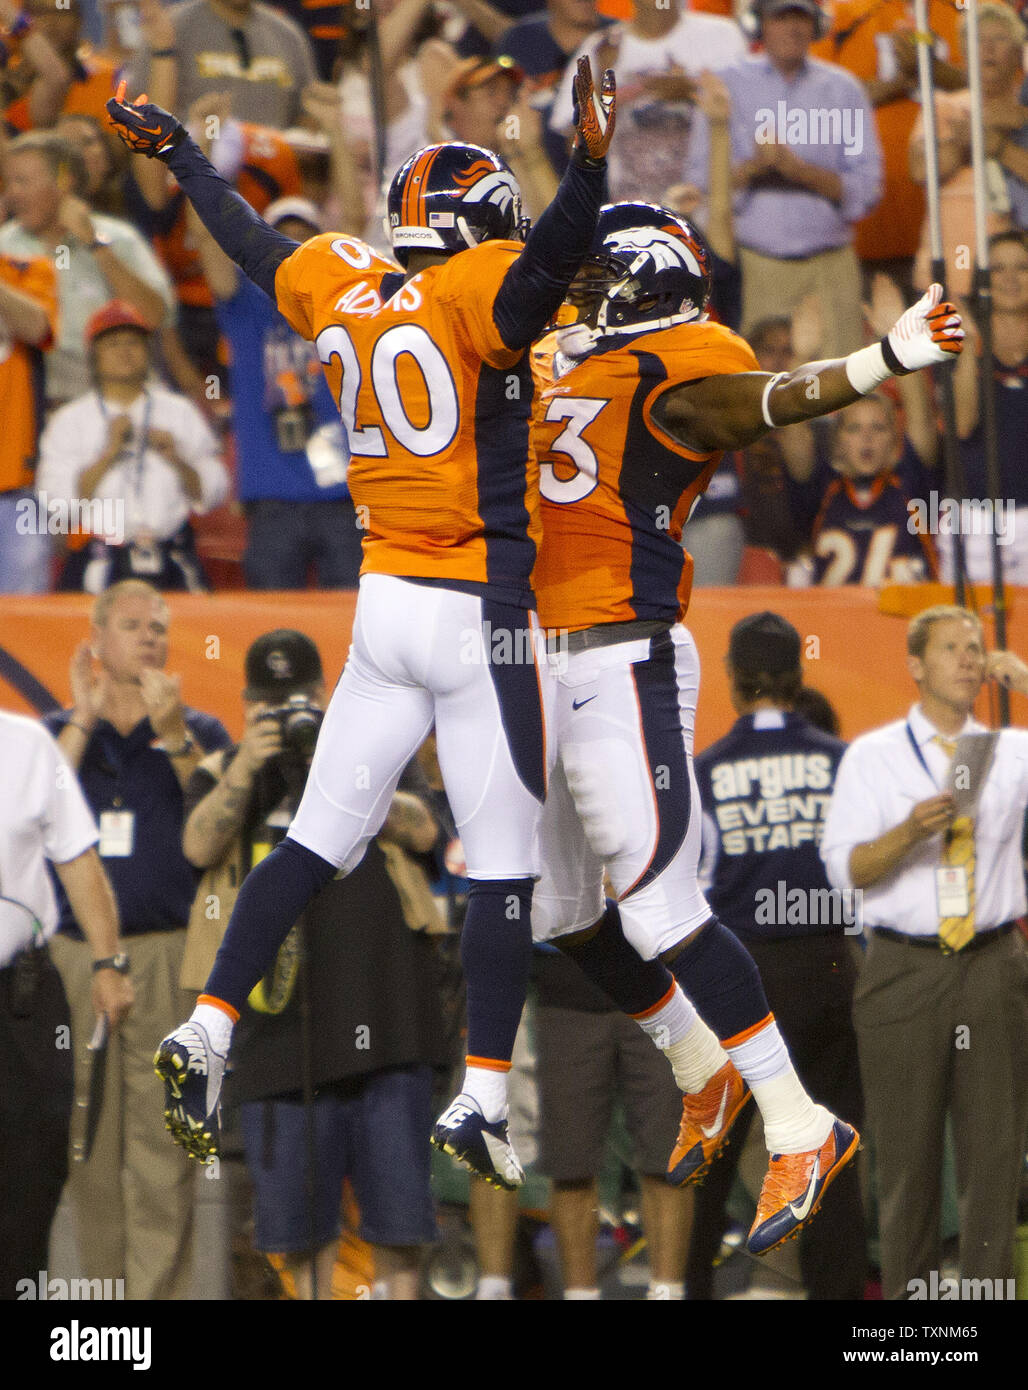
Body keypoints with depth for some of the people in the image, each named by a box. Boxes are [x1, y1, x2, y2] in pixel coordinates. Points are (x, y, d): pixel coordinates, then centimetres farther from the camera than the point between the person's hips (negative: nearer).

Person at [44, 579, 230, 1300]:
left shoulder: (199, 733, 12)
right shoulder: (58, 733, 16)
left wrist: (174, 732, -13)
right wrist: (84, 720, -6)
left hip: (167, 954, -2)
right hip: (75, 955, 2)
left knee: (162, 1144, -10)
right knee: (89, 1139, 1)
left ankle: (161, 1289, -12)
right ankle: (107, 1283, 7)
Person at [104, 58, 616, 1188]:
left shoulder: (339, 290, 6)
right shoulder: (479, 294, -13)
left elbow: (251, 243, 24)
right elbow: (548, 260, -36)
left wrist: (179, 153, 41)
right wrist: (589, 162, -48)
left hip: (386, 606, 7)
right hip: (483, 614, -7)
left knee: (320, 840, 13)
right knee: (506, 867, -1)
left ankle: (209, 1028, 4)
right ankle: (481, 1097, -4)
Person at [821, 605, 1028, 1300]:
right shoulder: (872, 756, 6)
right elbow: (846, 868, -1)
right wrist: (909, 831, -20)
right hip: (905, 969, -1)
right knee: (907, 1152, 2)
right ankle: (908, 1289, 9)